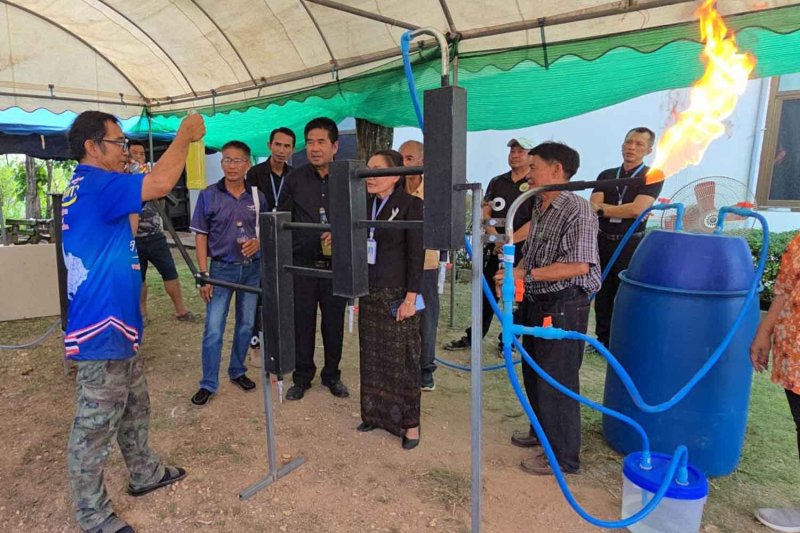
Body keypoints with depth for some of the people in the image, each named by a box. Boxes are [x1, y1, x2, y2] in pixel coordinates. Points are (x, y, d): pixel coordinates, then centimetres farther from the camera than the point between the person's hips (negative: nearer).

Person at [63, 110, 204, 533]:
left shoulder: (92, 186, 14)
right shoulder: (93, 184, -19)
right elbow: (159, 184, -33)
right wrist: (185, 134, -16)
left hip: (119, 327, 11)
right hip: (102, 332, -11)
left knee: (134, 409, 24)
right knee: (94, 427, 5)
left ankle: (145, 473, 42)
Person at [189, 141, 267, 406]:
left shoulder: (257, 197, 1)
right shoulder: (208, 195, -4)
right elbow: (201, 236, -3)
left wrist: (258, 243, -14)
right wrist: (204, 275, -8)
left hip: (252, 268, 3)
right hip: (222, 269, -2)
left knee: (246, 325, 13)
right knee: (213, 330, -1)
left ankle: (237, 371, 31)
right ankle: (208, 384, 13)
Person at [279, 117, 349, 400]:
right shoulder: (294, 179, 3)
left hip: (336, 263, 0)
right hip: (302, 263, 1)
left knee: (334, 322, 10)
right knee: (302, 322, 8)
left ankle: (332, 375, 29)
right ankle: (302, 376, 27)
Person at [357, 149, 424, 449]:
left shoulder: (410, 205, -9)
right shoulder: (366, 204, 8)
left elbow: (416, 255, -12)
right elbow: (359, 247, 12)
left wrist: (410, 298, -15)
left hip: (397, 294, -6)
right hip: (369, 292, 6)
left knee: (401, 359, 2)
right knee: (371, 356, 13)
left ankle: (409, 423, 16)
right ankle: (376, 413, 29)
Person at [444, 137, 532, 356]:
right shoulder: (497, 182, 12)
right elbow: (485, 212, 6)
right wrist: (495, 237, -10)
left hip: (521, 250, -4)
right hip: (493, 247, 4)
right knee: (486, 294, 11)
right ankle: (473, 337, 22)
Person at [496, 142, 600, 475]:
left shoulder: (577, 210, -18)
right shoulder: (539, 207, 10)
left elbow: (579, 265, -27)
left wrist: (526, 275, -24)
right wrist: (513, 276, 3)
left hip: (563, 308, -9)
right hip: (536, 303, 10)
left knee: (556, 382, 2)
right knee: (533, 374, 22)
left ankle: (563, 457, 20)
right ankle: (543, 432, 43)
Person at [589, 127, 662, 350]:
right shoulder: (606, 175, 10)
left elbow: (637, 209, -15)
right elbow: (594, 206, -3)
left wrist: (603, 209, -7)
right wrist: (625, 211, -13)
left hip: (631, 245, -4)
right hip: (603, 242, 4)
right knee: (602, 295, 10)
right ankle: (602, 340, 24)